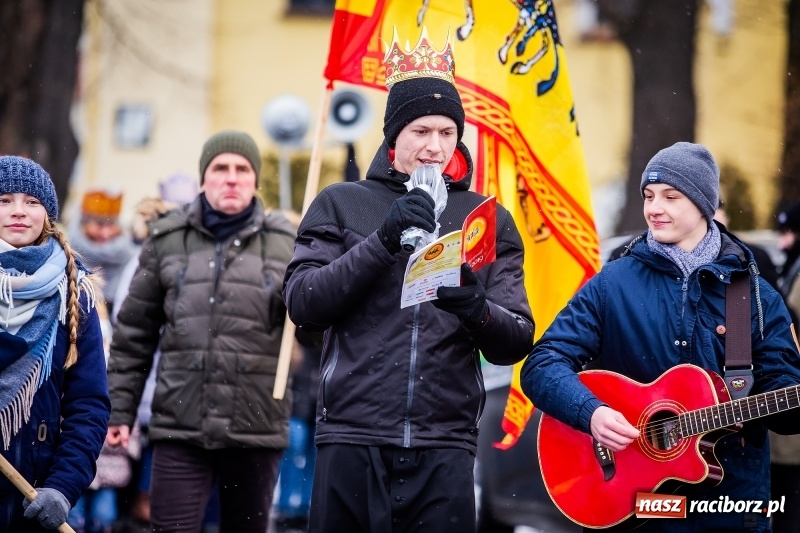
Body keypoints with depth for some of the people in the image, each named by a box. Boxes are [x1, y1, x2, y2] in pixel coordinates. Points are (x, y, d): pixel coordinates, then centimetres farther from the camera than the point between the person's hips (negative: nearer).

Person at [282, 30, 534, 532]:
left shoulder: (489, 219, 12)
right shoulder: (341, 204, 8)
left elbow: (518, 343, 6)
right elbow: (303, 304, -4)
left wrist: (476, 309, -16)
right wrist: (384, 240, -15)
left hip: (445, 448, 1)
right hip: (353, 441, -1)